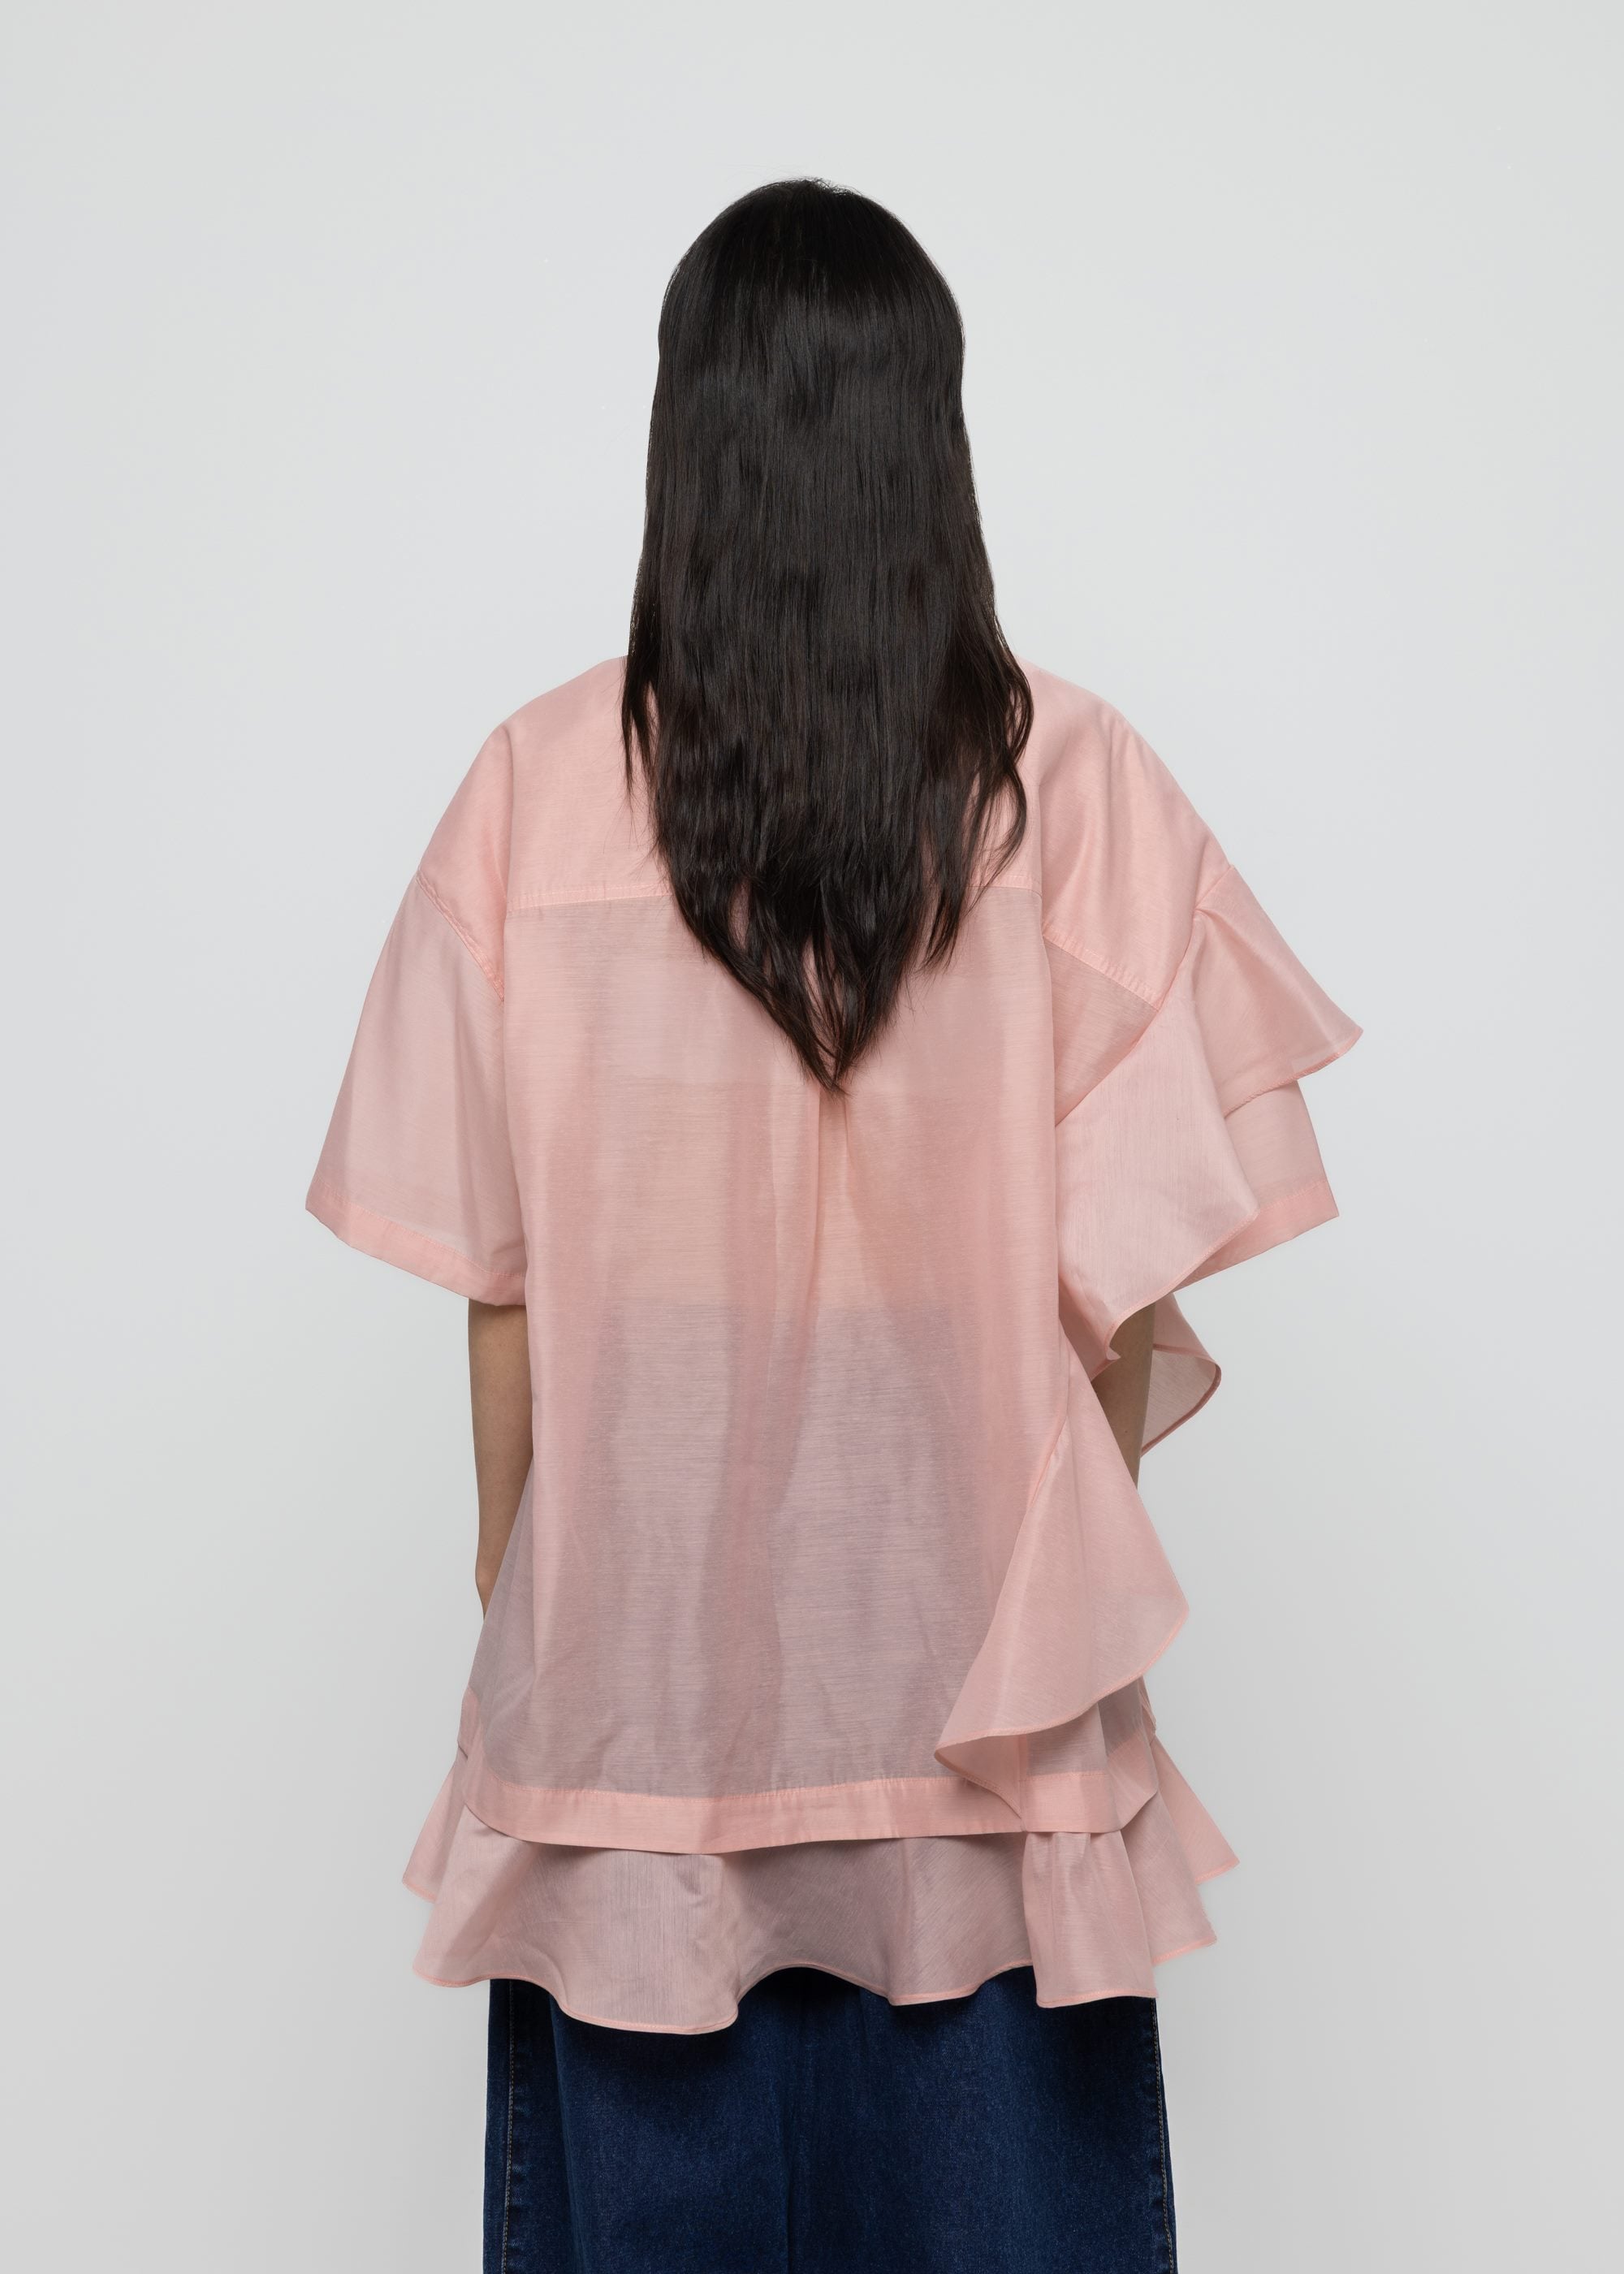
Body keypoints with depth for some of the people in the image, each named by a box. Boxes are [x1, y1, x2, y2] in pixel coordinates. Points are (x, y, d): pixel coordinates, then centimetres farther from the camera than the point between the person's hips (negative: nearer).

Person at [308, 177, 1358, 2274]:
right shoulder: (1071, 783, -11)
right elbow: (1124, 1265, -8)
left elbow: (495, 1274, -6)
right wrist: (1074, 1554, 8)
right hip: (978, 1646, 0)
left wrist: (513, 1590, 8)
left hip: (638, 1635, 1)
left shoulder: (541, 789, -9)